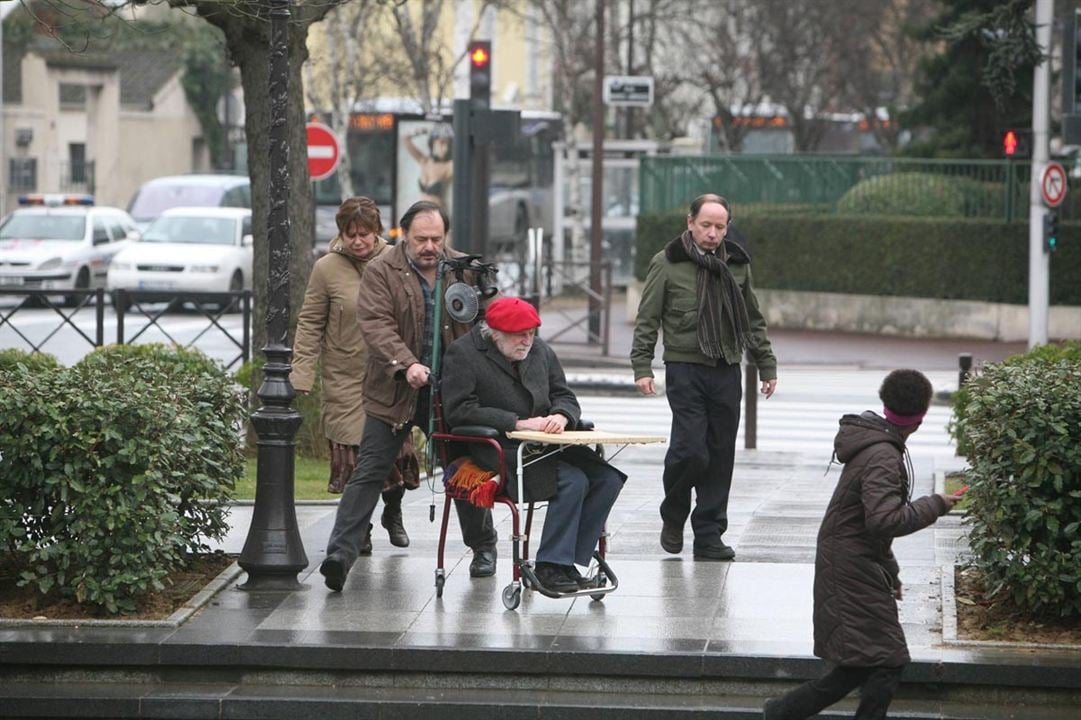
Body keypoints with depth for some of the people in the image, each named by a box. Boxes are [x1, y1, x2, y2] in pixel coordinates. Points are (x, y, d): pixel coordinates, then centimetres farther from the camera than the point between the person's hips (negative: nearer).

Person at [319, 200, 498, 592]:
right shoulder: (381, 272, -4)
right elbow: (376, 324, -16)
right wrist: (406, 364, -29)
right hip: (394, 393, -3)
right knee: (369, 472, -7)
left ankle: (483, 547, 31)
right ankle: (340, 553, -12)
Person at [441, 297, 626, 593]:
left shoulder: (539, 351, 15)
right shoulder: (463, 354, -5)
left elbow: (565, 397, 18)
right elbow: (459, 411, -15)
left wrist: (561, 416, -9)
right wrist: (518, 423, -19)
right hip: (501, 448, -7)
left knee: (608, 479, -12)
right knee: (572, 481, -27)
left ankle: (569, 562, -11)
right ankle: (550, 566, -21)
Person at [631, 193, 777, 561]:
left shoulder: (737, 265, 12)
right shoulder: (667, 264, 0)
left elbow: (753, 321, 21)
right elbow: (647, 320, 1)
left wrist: (767, 366, 19)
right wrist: (642, 367, -7)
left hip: (727, 372, 4)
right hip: (685, 369, -4)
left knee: (720, 456, 4)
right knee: (690, 449, -13)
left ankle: (709, 537, 10)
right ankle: (673, 517, 13)